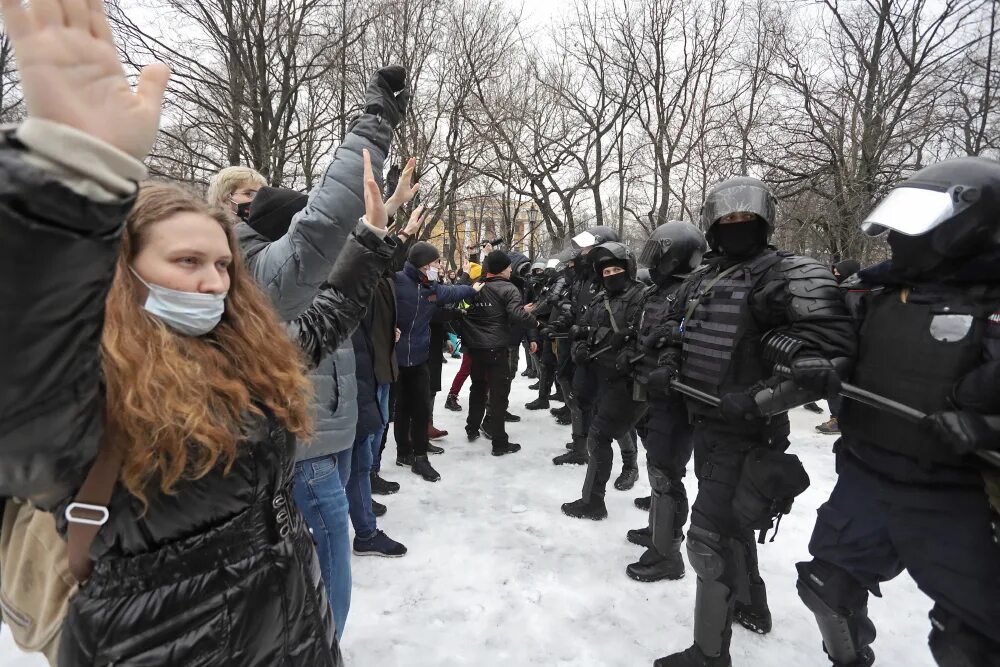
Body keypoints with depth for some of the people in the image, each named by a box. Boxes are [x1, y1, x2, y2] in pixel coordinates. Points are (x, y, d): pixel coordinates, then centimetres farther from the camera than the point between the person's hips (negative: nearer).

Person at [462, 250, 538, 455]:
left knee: (478, 388, 23)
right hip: (497, 348, -6)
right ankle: (499, 442, 4)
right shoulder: (508, 289, -11)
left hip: (474, 346, 6)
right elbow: (517, 314, -24)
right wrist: (534, 321, -10)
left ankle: (472, 429, 35)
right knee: (499, 393, 0)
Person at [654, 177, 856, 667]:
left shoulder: (788, 277, -15)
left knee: (711, 536, -5)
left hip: (745, 431, -8)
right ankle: (752, 607, 48)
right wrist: (665, 368, 8)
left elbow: (830, 355, -25)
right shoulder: (699, 281, 8)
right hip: (705, 423, 8)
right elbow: (678, 336, 24)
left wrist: (757, 399, -27)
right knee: (731, 519, 24)